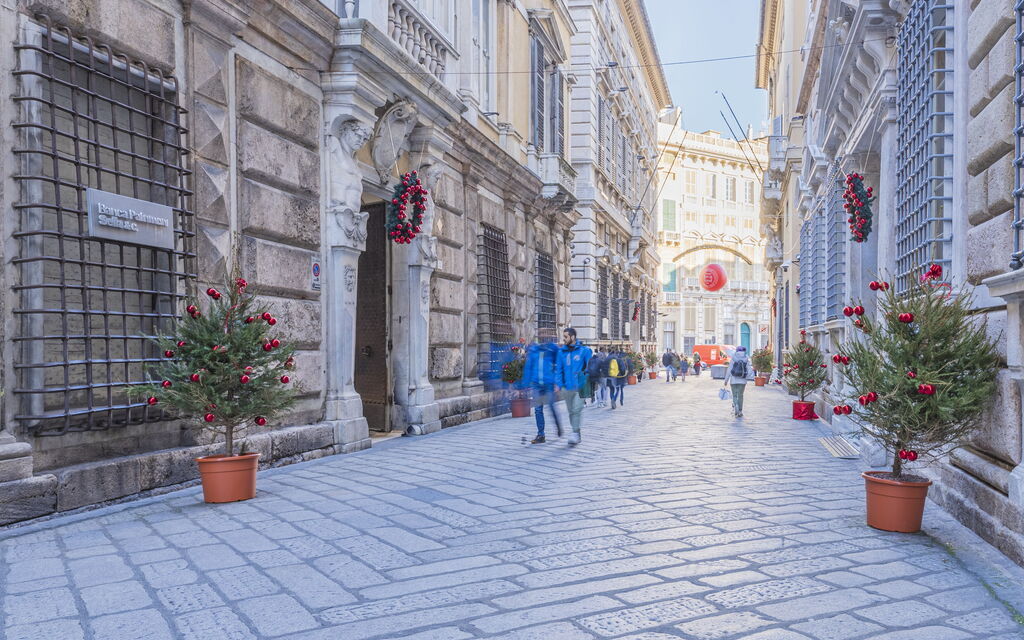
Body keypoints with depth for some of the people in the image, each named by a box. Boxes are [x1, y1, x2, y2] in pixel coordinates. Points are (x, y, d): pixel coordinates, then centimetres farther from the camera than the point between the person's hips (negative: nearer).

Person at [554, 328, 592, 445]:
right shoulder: (561, 352, 6)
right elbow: (558, 369, 7)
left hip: (580, 386, -5)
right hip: (567, 386, 5)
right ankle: (577, 435, 24)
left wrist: (588, 383, -7)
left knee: (577, 409, -16)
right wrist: (558, 384, -2)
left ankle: (575, 434, -12)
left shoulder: (584, 350, -5)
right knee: (571, 411, 12)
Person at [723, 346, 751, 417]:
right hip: (742, 381, 1)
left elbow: (729, 370, -6)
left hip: (733, 380, -1)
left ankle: (735, 407, -17)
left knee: (734, 395, 8)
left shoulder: (733, 359, -5)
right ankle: (740, 411, 17)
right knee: (740, 395, 13)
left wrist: (726, 380, 0)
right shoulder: (747, 360, -1)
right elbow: (749, 372, -4)